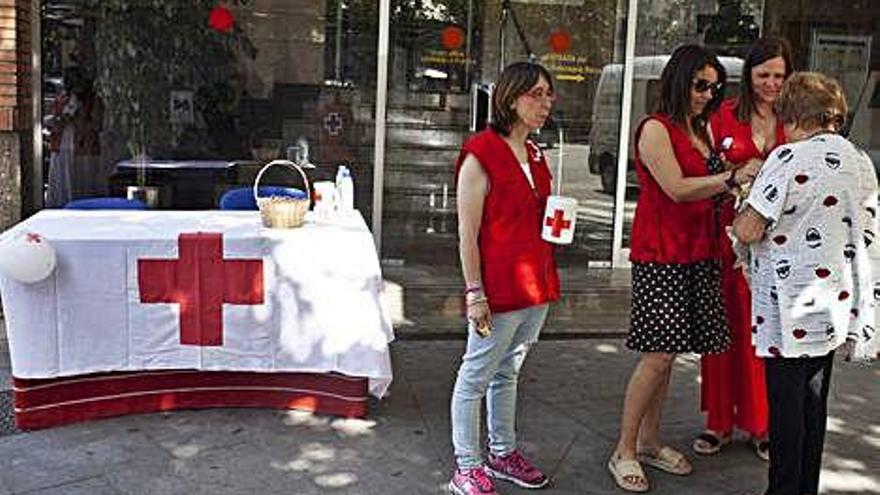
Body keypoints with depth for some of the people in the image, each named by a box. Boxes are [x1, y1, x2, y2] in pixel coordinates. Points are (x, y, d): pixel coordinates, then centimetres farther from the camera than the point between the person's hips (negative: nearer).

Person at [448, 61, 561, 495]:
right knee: (475, 377, 3)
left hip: (536, 284, 8)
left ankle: (503, 454, 33)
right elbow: (467, 234, -15)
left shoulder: (535, 155, 12)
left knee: (508, 373, 20)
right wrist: (474, 293, -17)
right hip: (499, 287, -8)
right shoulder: (481, 154, -12)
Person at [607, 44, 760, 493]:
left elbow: (707, 191, 18)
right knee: (659, 353, -8)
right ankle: (623, 452, 3)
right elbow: (676, 189, -18)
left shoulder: (701, 131, 18)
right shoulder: (656, 129, -8)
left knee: (667, 353, 11)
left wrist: (740, 180, 2)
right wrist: (732, 178, -25)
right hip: (661, 253, -8)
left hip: (697, 252, 8)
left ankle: (649, 442, 22)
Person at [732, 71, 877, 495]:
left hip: (792, 308, -7)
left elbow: (748, 230, -18)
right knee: (814, 400, 16)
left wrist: (743, 206, 2)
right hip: (838, 303, 7)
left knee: (786, 401, 3)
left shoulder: (790, 159, -16)